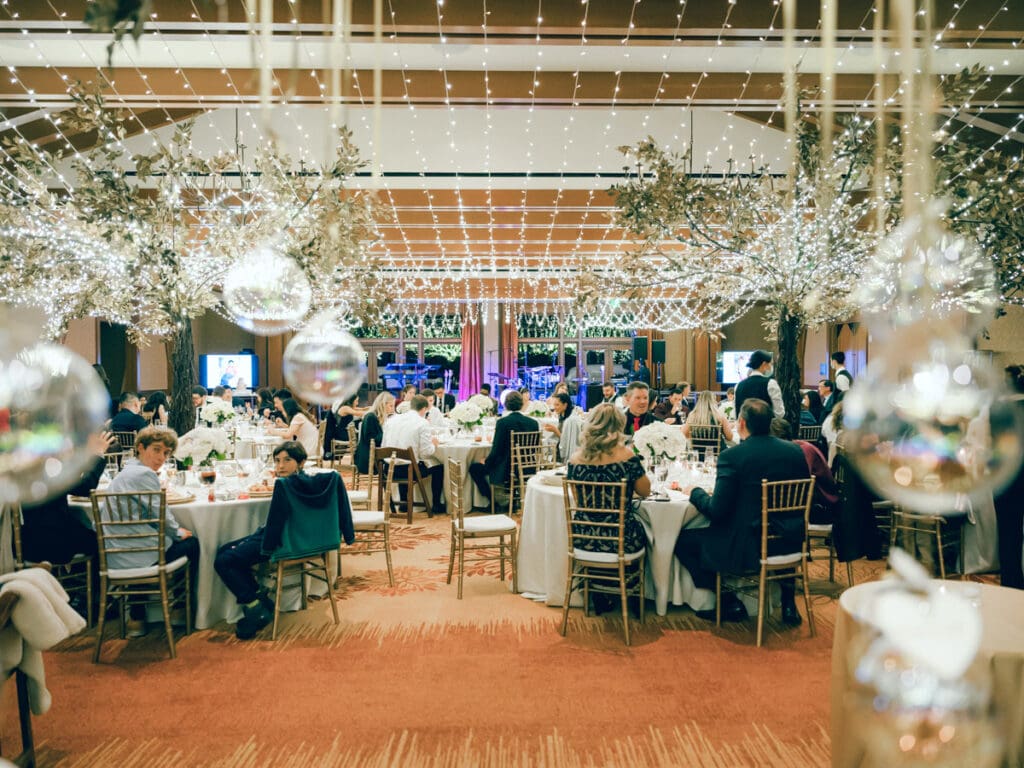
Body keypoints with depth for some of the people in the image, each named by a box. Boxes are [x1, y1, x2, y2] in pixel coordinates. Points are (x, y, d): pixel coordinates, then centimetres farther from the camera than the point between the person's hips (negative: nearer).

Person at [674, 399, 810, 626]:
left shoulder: (731, 456, -16)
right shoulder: (795, 451, 1)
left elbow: (717, 511, -15)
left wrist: (695, 492, 5)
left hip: (749, 547, -6)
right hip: (792, 544, 6)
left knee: (683, 541, 8)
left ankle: (729, 603, 11)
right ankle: (788, 599, 33)